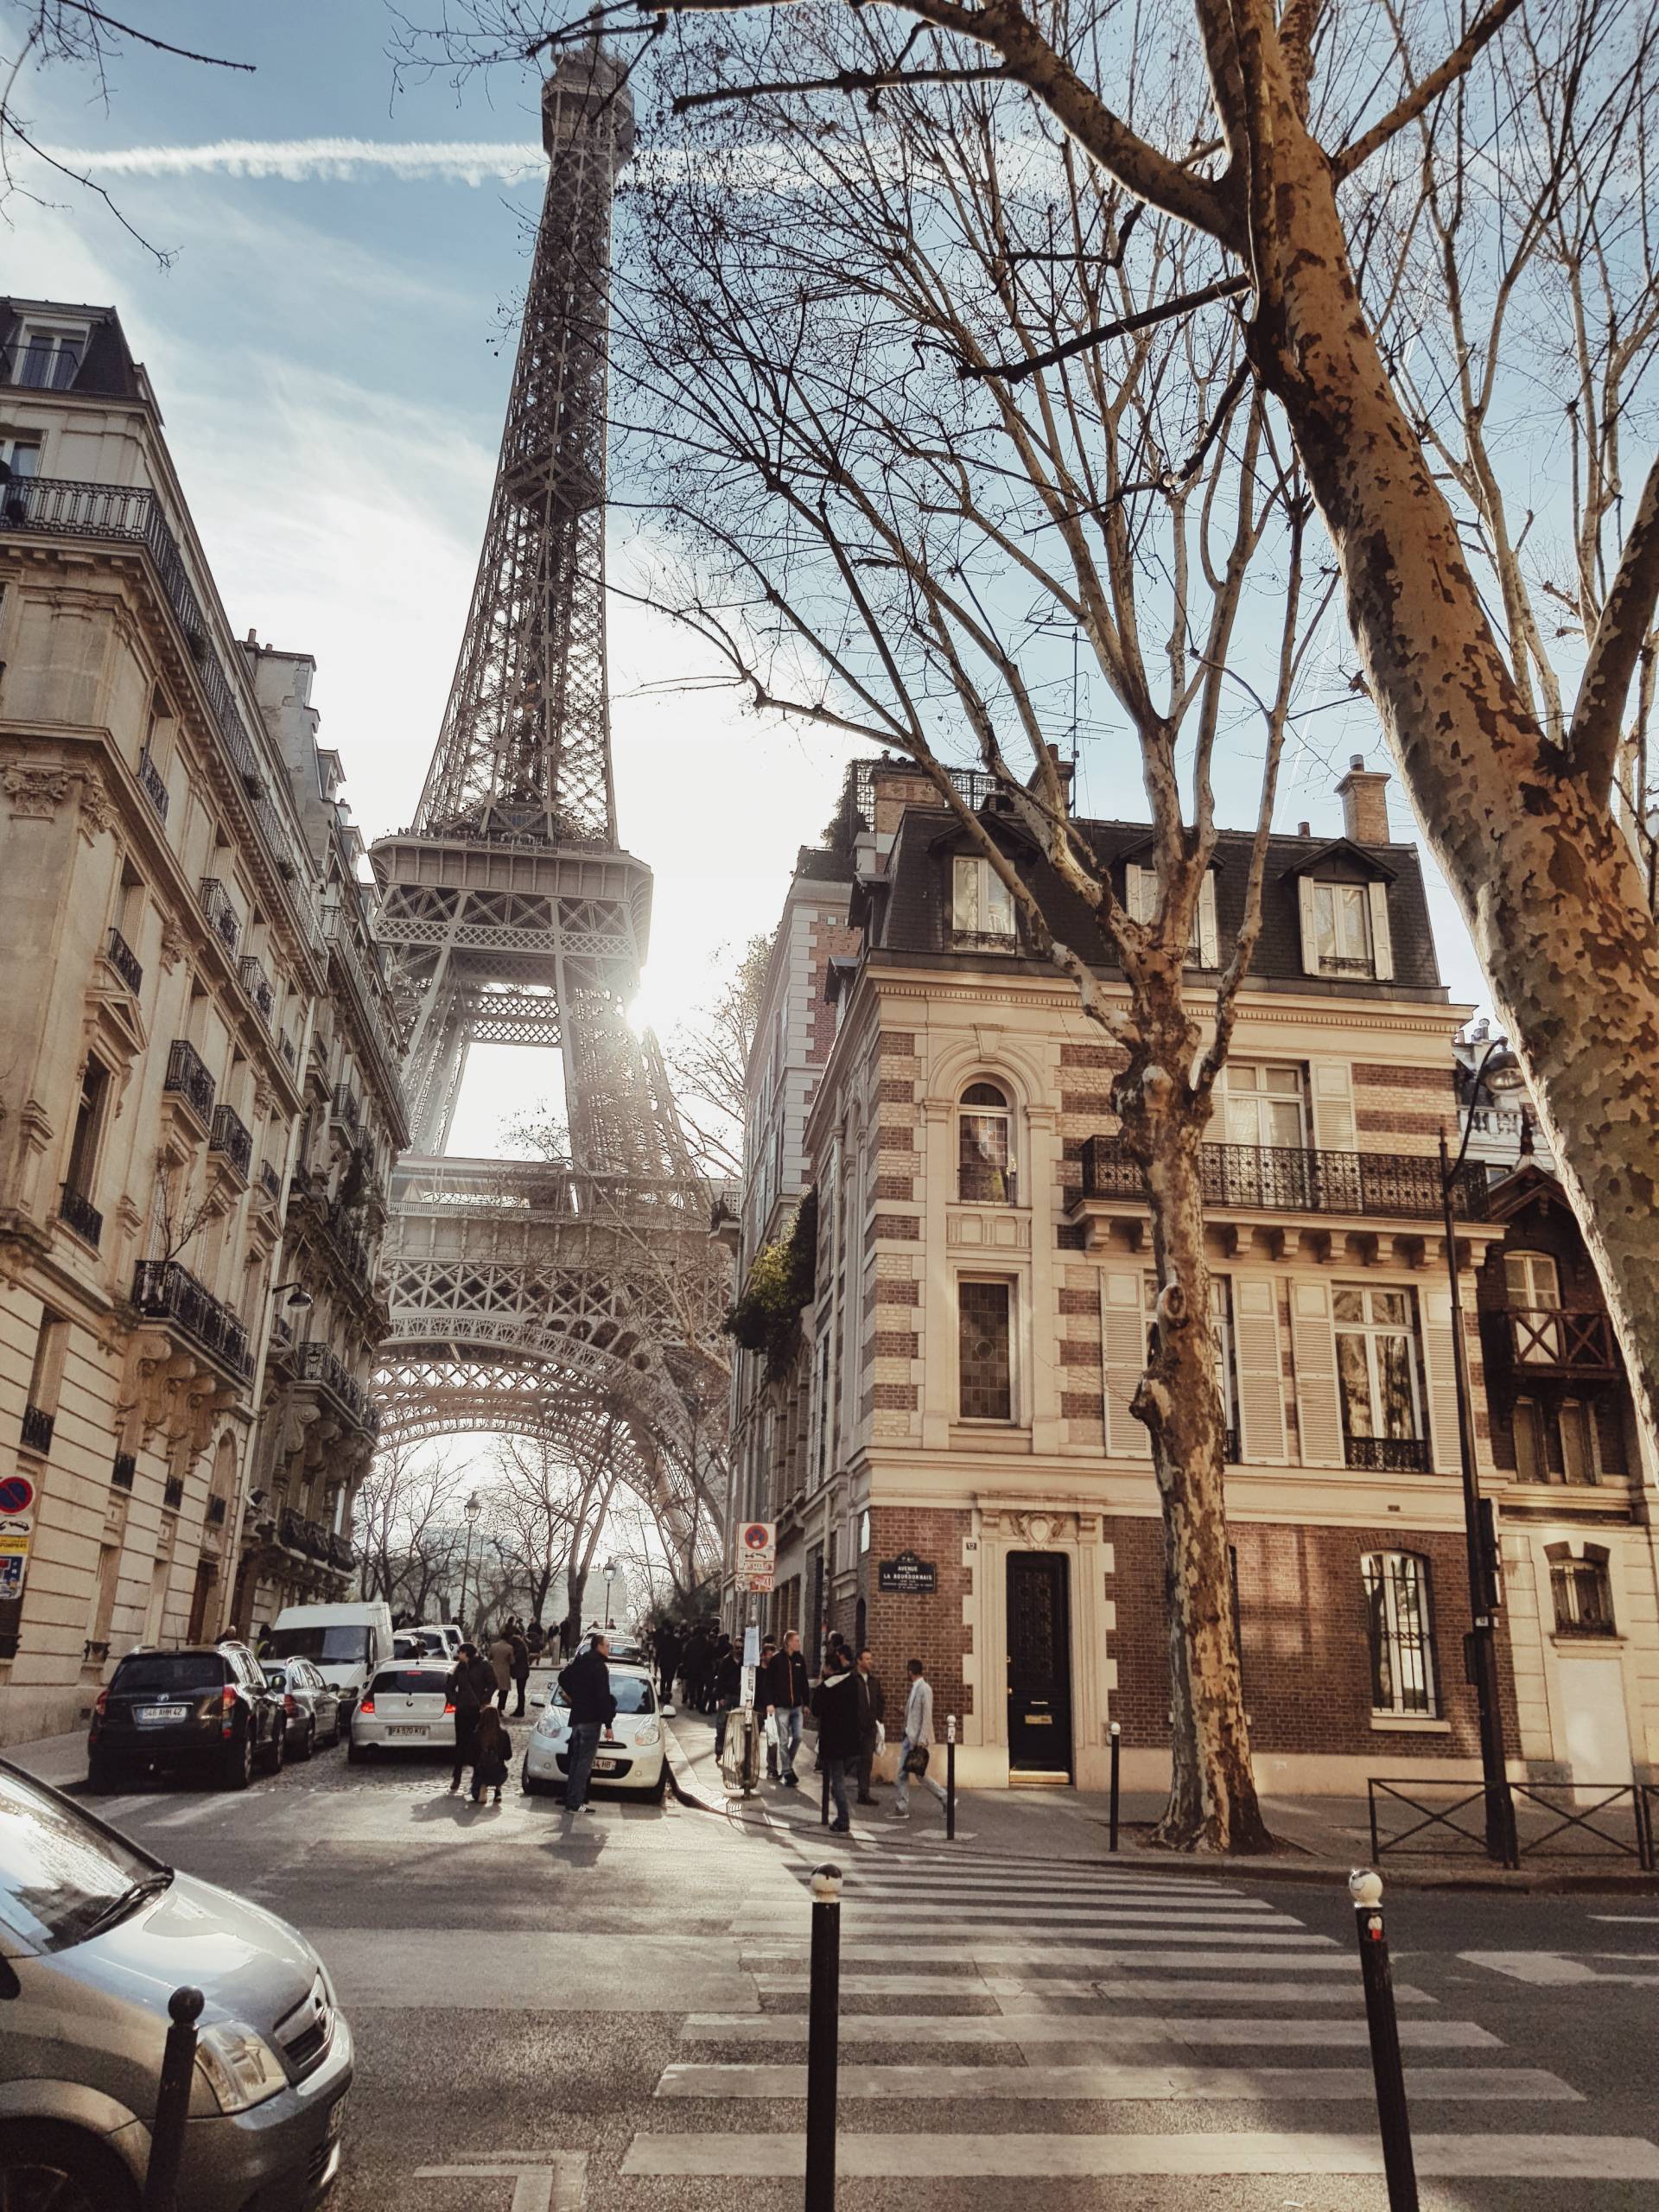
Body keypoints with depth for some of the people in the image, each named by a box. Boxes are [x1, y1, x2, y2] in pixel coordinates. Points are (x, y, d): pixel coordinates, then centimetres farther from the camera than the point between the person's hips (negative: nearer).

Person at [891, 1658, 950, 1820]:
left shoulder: (925, 1689, -15)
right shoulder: (914, 1688, 11)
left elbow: (927, 1717, -18)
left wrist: (921, 1741, -20)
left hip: (919, 1739, -9)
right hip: (909, 1737, 9)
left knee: (920, 1774, -2)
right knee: (902, 1773, 8)